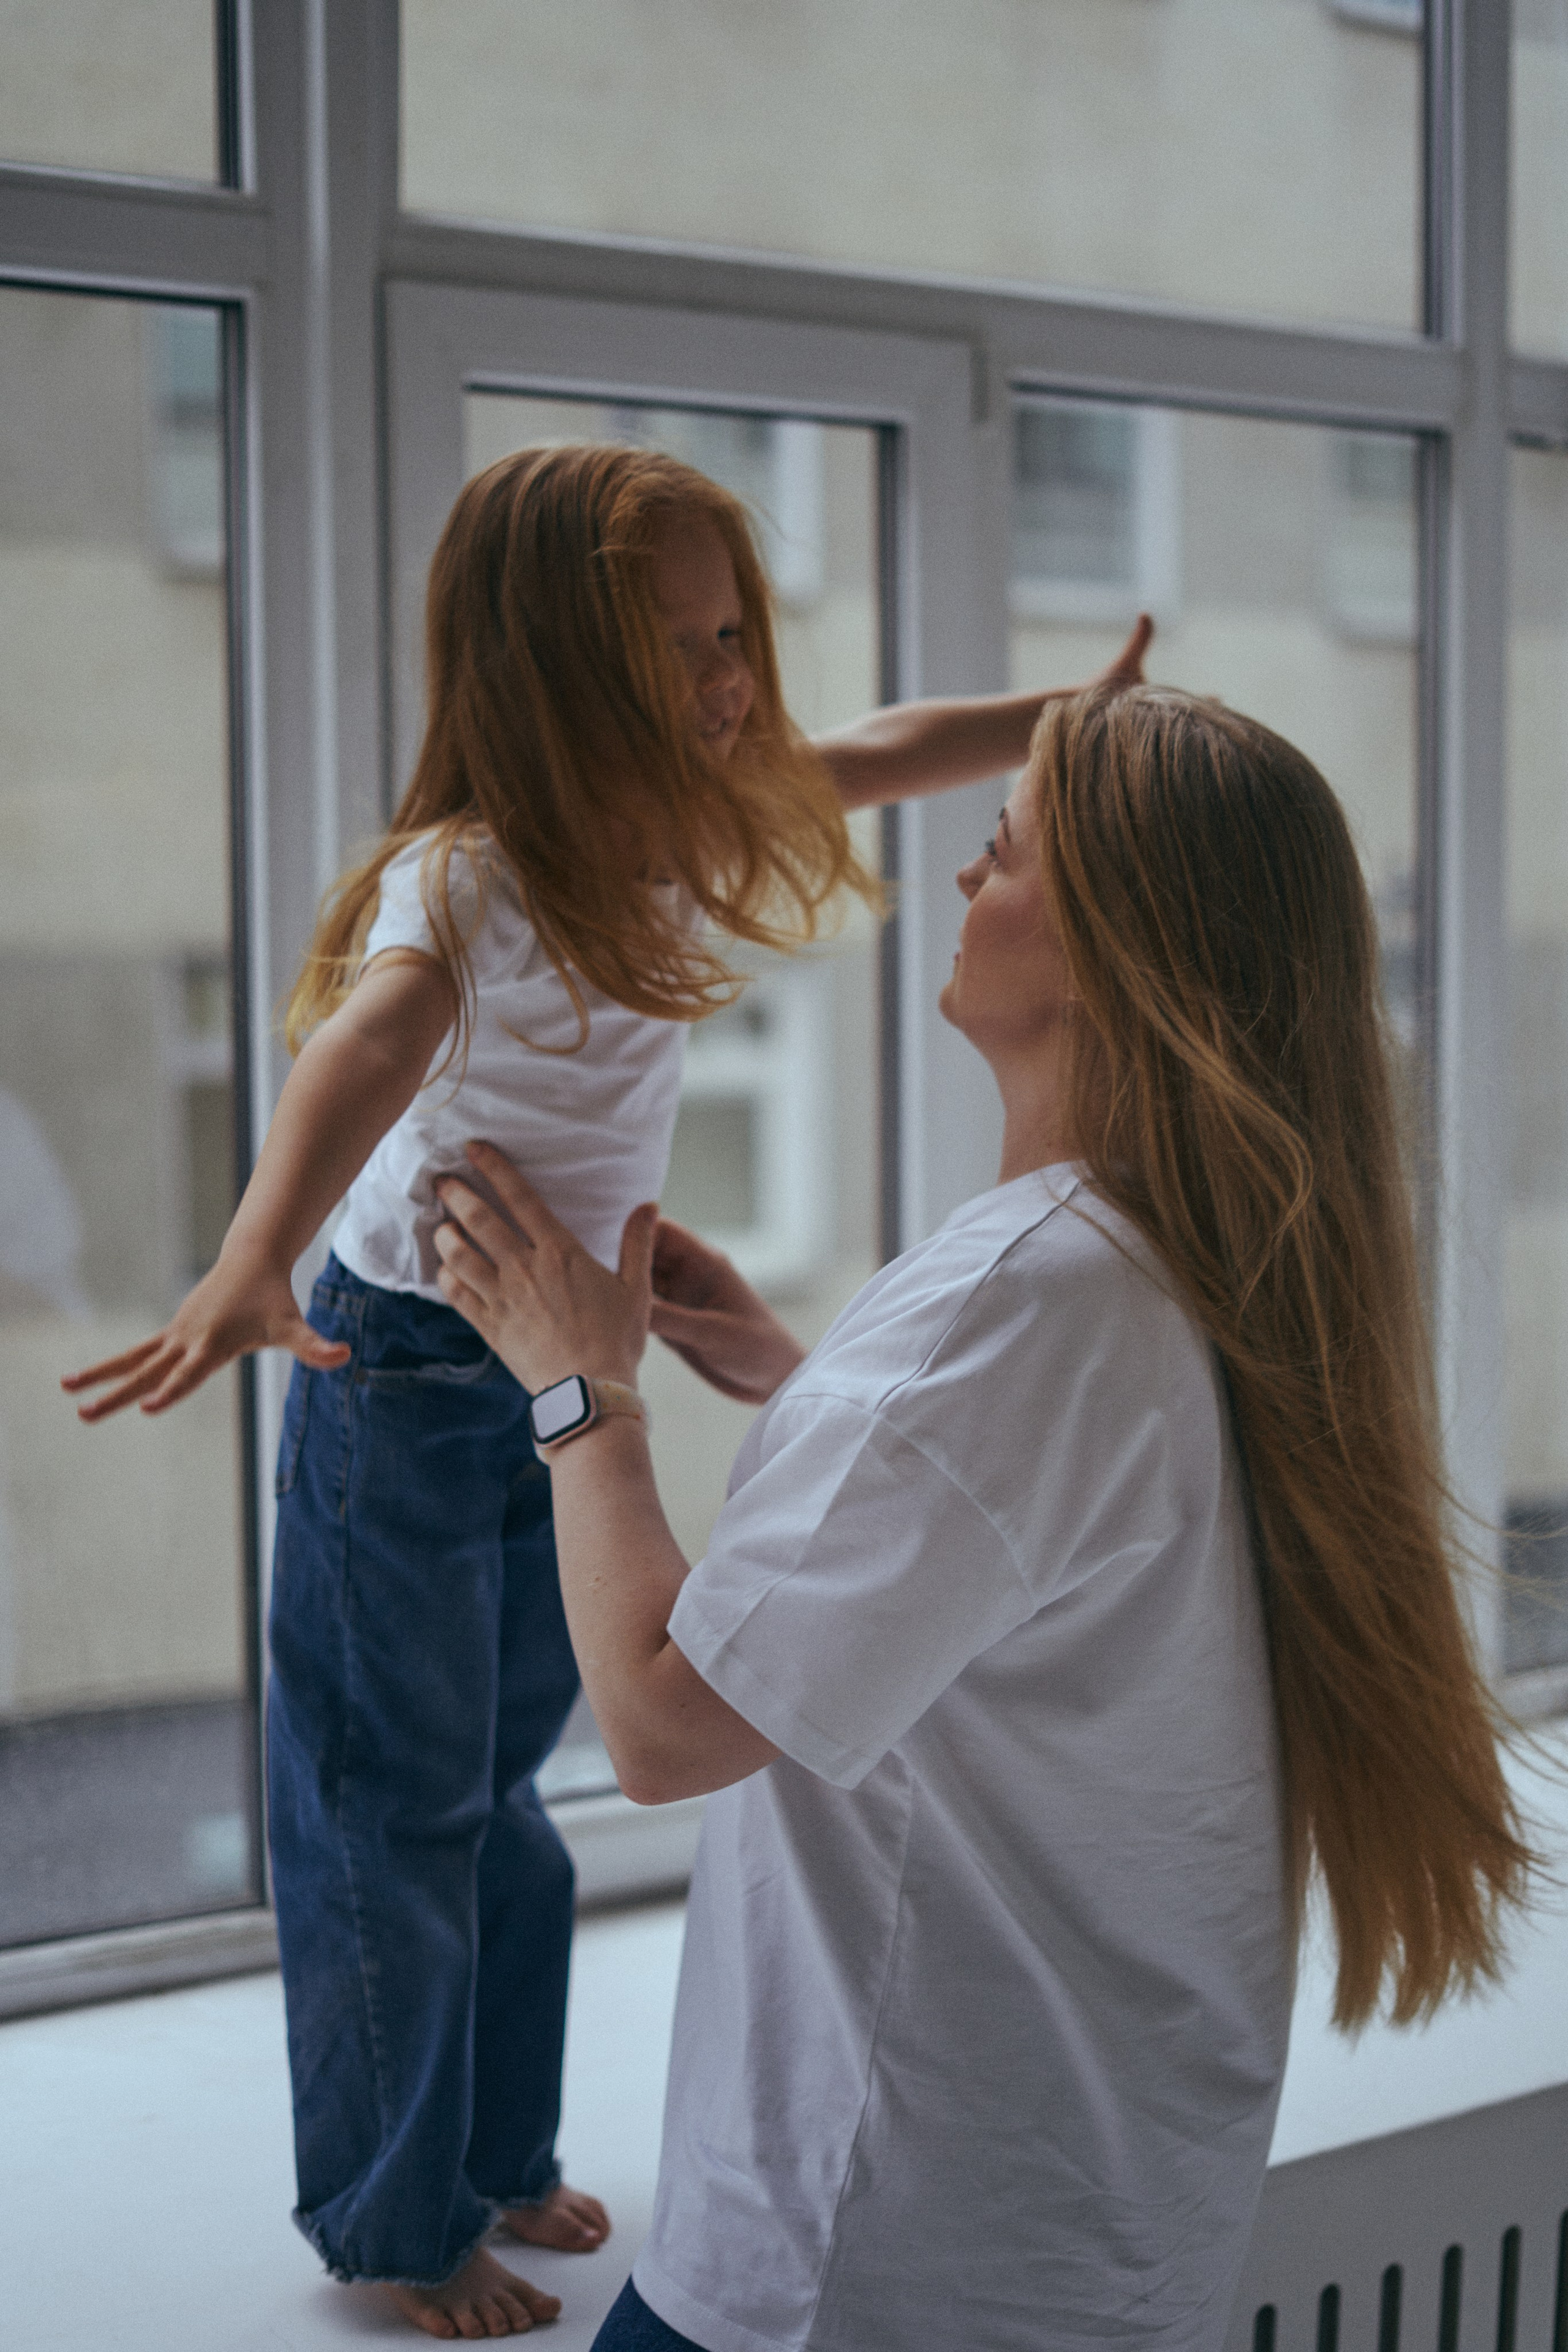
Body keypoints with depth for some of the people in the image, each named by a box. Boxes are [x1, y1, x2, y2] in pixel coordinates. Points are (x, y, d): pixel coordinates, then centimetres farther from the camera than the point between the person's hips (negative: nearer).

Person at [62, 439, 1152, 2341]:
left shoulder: (688, 824, -6)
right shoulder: (466, 878, -30)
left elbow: (876, 752, 13)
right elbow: (375, 1038, -50)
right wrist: (250, 1269, -67)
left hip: (576, 1364, 7)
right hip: (409, 1381, -7)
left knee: (501, 1783, 21)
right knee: (394, 1807, 7)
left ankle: (496, 2153, 40)